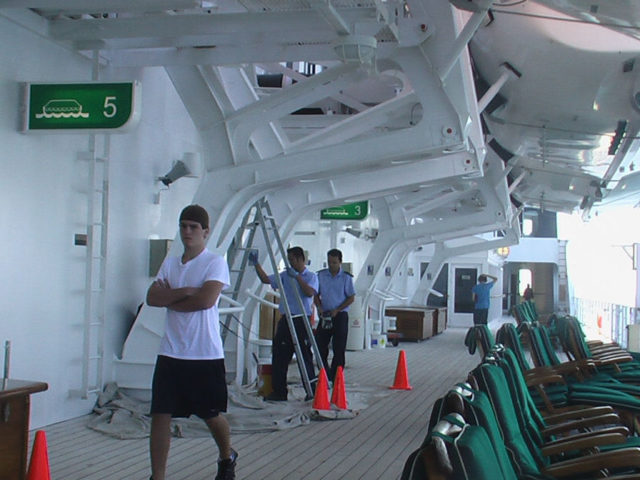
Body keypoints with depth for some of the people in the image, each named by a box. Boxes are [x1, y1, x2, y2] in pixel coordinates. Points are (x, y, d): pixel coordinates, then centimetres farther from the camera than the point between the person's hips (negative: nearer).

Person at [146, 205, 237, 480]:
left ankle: (227, 458, 39)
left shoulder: (215, 263, -5)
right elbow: (152, 297, -1)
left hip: (206, 355, -4)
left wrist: (170, 299, -6)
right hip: (171, 354, 4)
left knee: (211, 415, 11)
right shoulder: (169, 264, 12)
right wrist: (184, 292, -14)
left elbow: (206, 299, -19)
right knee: (160, 415, -2)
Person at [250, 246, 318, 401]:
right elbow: (266, 279, 12)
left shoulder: (311, 276, 0)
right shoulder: (285, 275, 14)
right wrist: (256, 264, 4)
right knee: (279, 356, 3)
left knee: (305, 356, -4)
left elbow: (310, 292, -17)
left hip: (301, 320, -5)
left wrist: (297, 277, -20)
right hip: (286, 320, 5)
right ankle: (279, 392, 9)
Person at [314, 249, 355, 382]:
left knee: (339, 349, -2)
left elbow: (351, 297, -2)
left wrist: (337, 310, -12)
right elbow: (316, 294, 11)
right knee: (320, 345, 0)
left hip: (340, 316, -3)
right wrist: (320, 307, -7)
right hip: (325, 315, 3)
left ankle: (335, 378, 6)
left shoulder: (346, 277, -3)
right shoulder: (321, 275, 5)